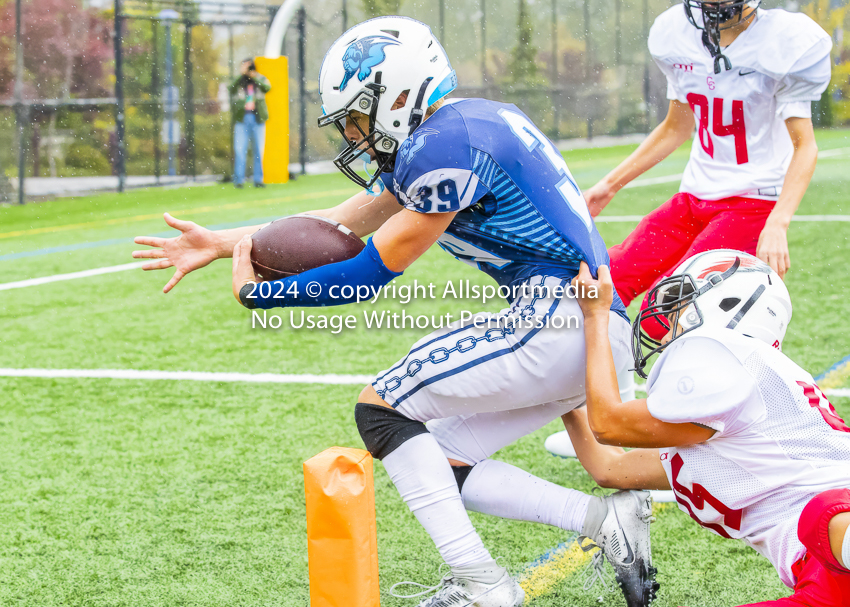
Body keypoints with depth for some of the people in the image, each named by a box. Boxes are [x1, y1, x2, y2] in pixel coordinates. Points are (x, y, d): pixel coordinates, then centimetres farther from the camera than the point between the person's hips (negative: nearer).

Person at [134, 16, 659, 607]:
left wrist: (256, 293, 3)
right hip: (597, 335, 10)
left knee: (383, 408, -3)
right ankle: (607, 517, 5)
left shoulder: (446, 146, -13)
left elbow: (372, 272, -7)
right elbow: (336, 226, 23)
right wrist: (220, 243, 24)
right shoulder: (437, 138, 18)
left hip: (562, 318, -10)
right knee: (442, 460, 14)